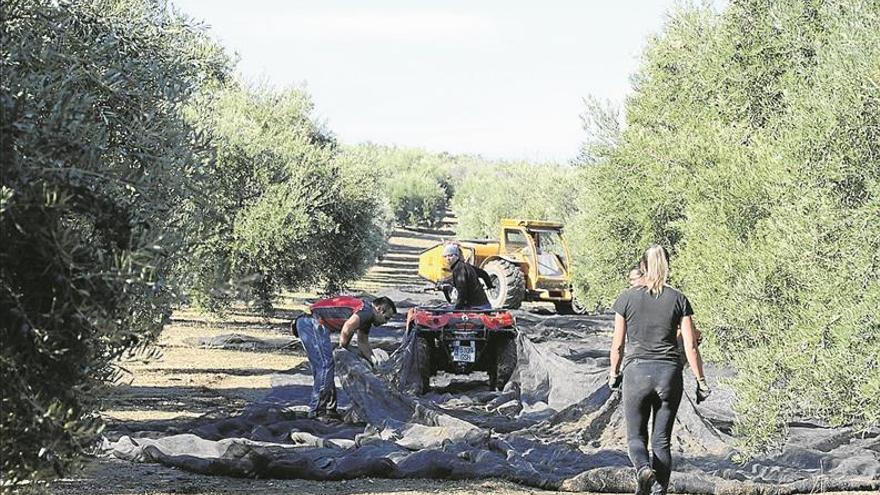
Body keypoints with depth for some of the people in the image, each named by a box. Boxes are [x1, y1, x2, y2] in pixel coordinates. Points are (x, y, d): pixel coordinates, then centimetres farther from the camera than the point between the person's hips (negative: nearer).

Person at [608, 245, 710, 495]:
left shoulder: (627, 298, 0)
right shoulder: (678, 300, 1)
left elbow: (617, 345, 3)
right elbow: (690, 346, -1)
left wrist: (613, 373, 18)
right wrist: (701, 381, 7)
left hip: (636, 373, -1)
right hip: (669, 373, 1)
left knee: (636, 437, 10)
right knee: (661, 441, 10)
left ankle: (644, 469, -20)